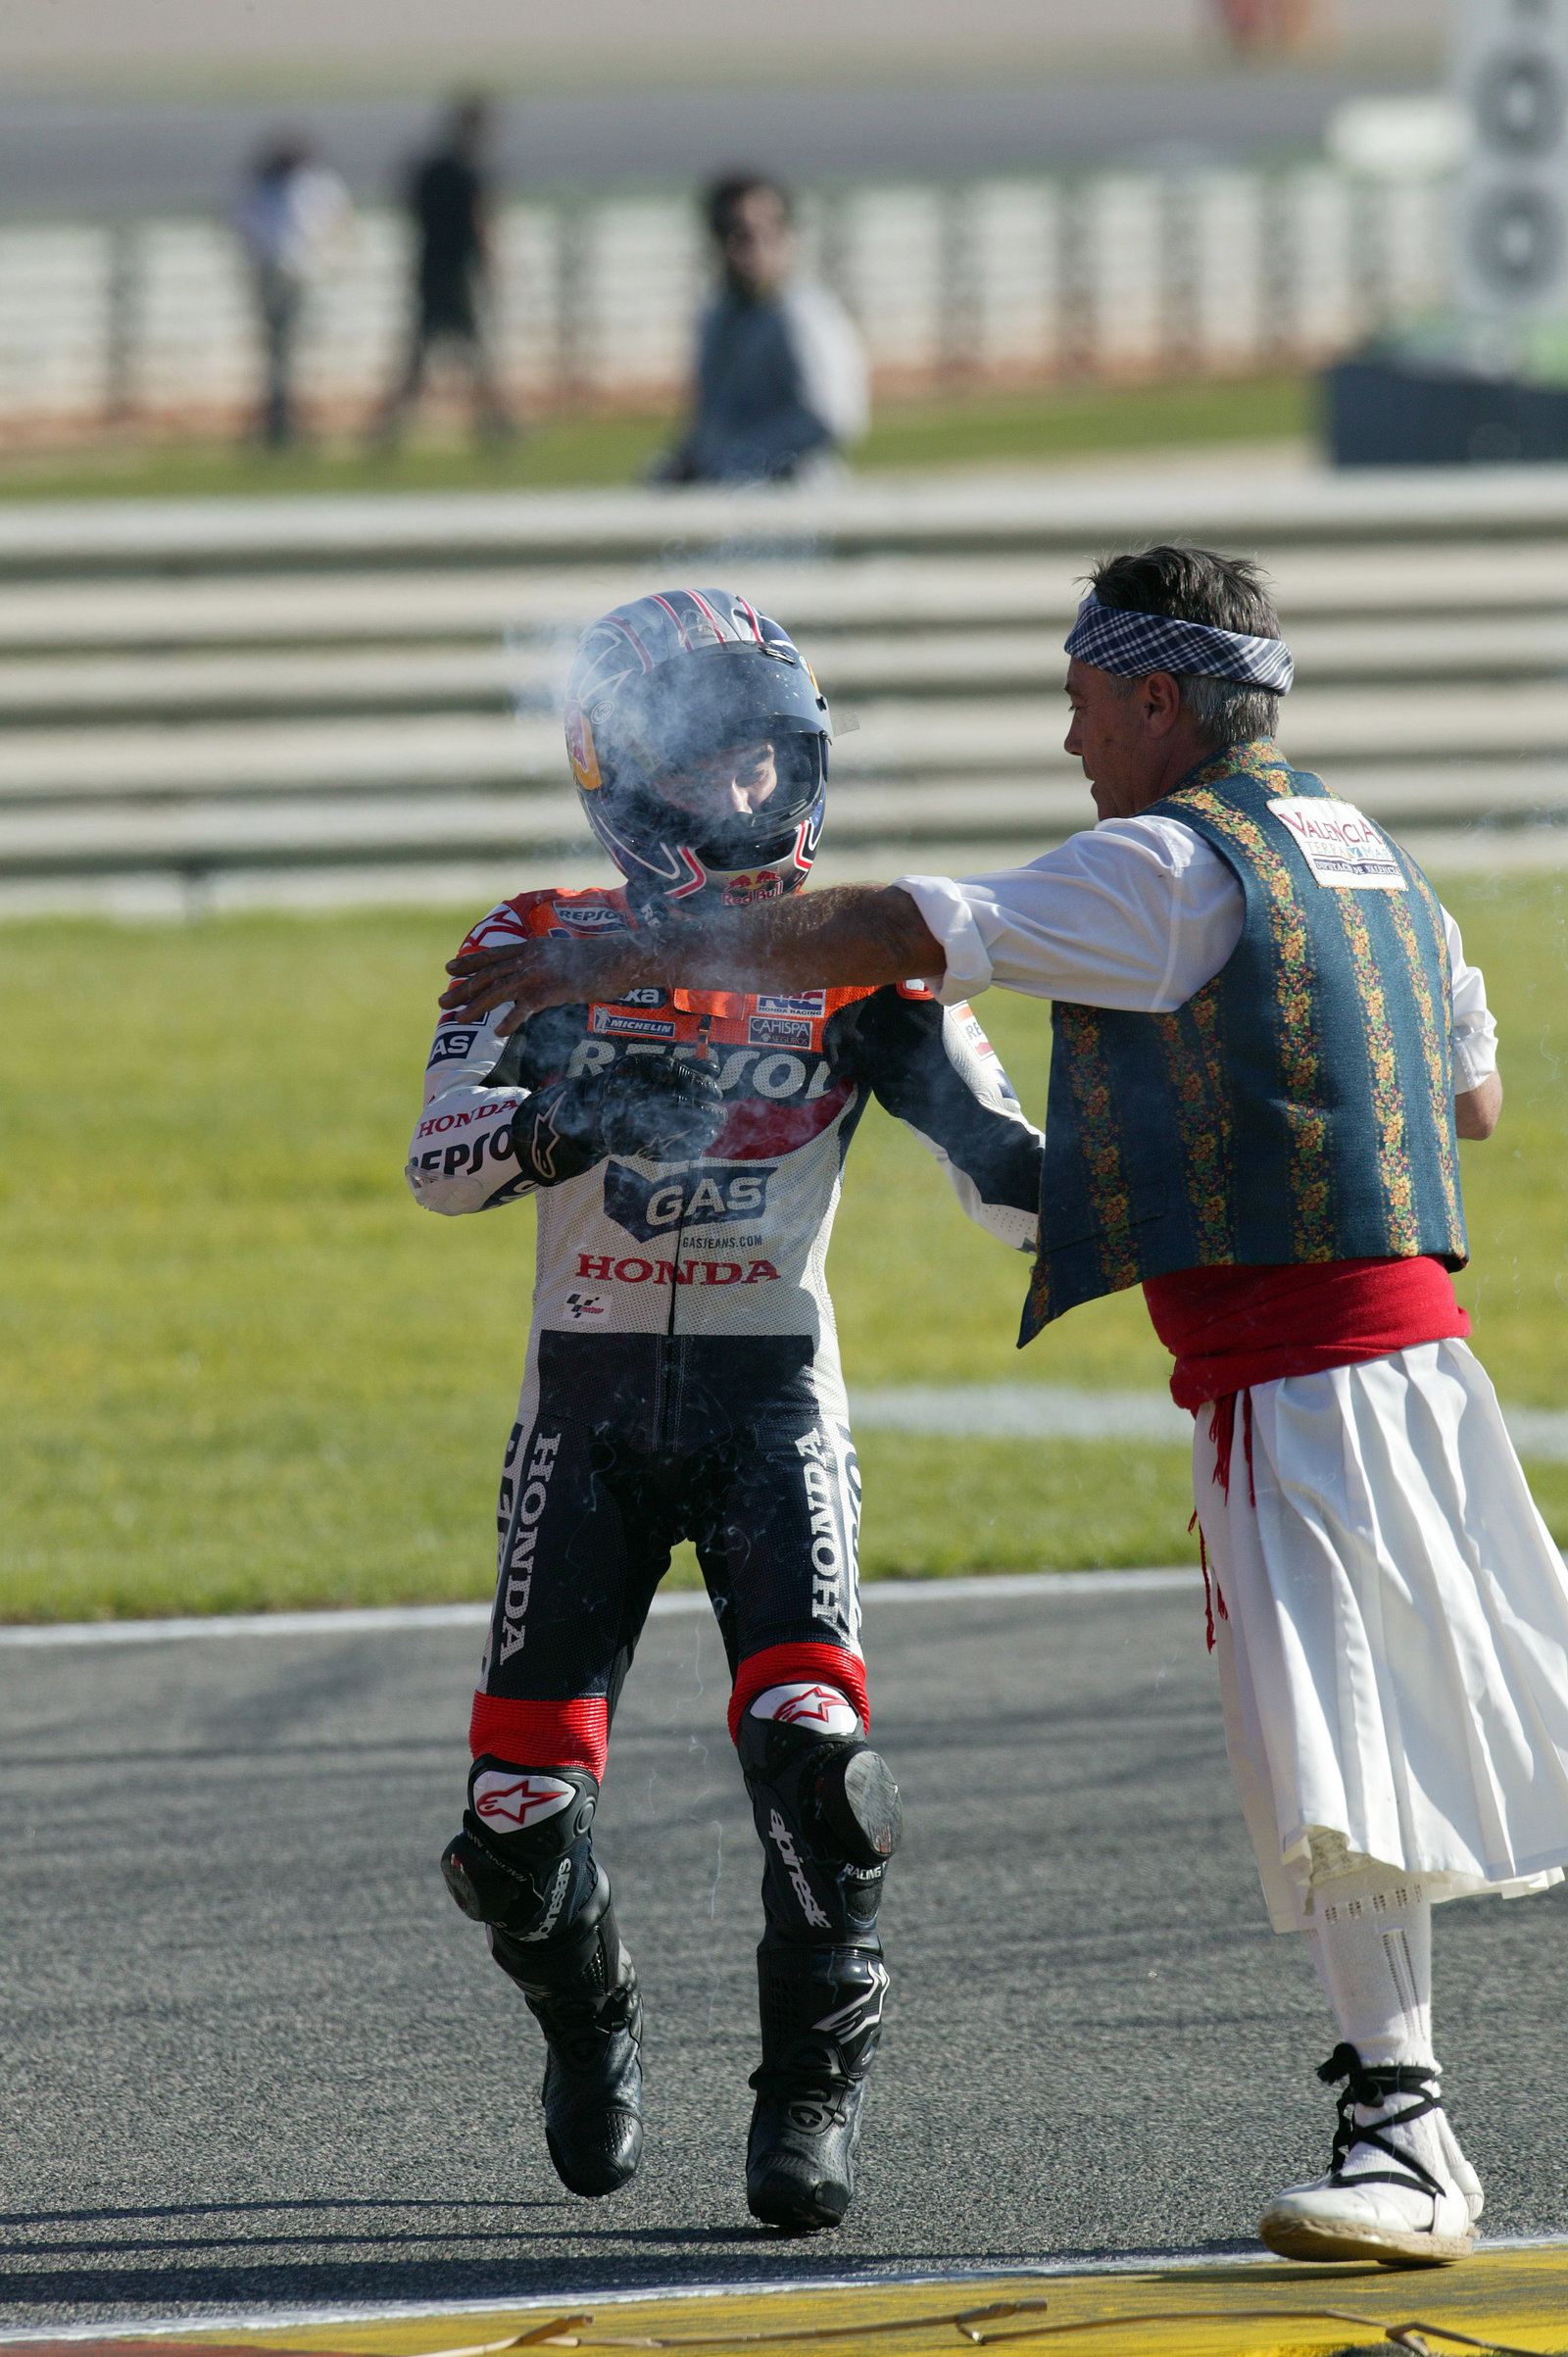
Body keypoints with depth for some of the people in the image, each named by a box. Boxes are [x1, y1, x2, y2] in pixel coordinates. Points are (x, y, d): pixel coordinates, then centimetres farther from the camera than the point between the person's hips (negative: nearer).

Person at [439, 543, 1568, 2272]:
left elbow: (907, 935, -14)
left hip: (1296, 1380, -9)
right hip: (1407, 1341, 9)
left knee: (1333, 1749, -10)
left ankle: (1401, 2130, -11)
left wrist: (628, 961, -9)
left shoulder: (1173, 866, -10)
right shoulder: (1368, 860, 17)